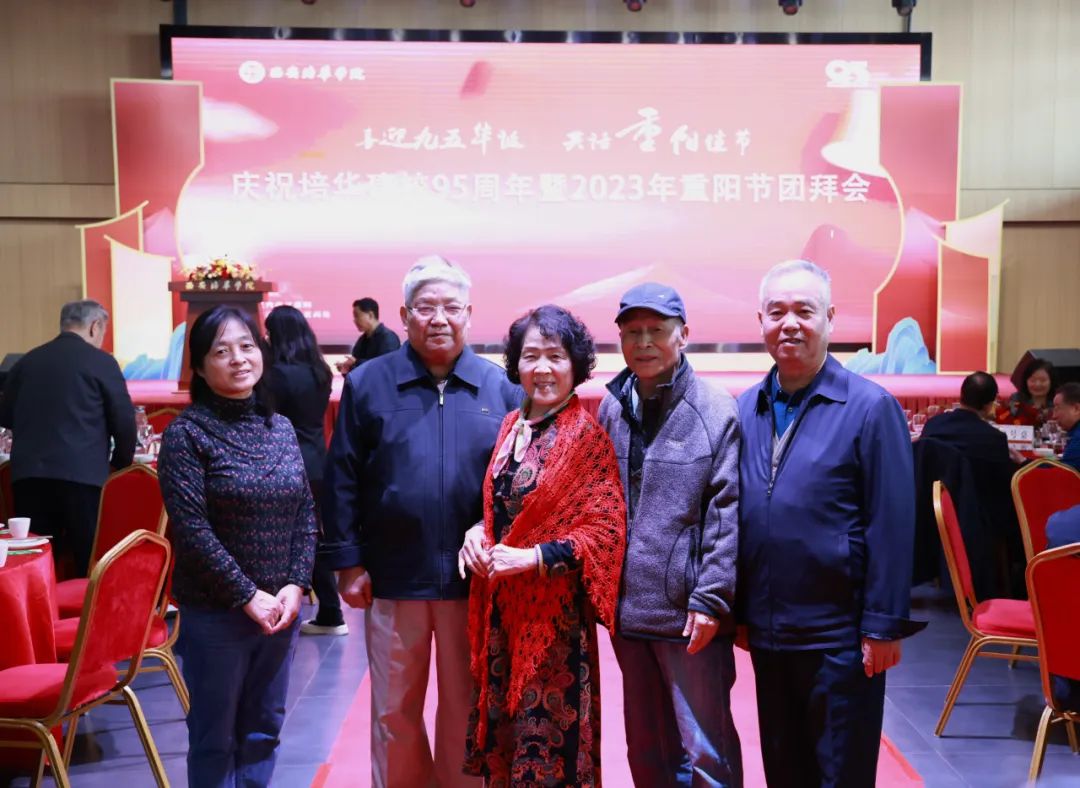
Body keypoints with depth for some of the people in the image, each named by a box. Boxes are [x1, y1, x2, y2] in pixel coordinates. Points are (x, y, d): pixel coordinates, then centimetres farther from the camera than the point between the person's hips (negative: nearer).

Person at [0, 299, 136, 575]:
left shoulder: (28, 360, 11)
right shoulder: (101, 361, -2)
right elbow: (124, 421, -3)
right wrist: (120, 464, 13)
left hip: (28, 473, 4)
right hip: (81, 473, -4)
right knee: (90, 564, 4)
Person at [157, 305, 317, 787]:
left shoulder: (281, 428, 6)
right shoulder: (187, 432, -10)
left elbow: (306, 514, 6)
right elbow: (190, 529, -15)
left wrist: (295, 586, -6)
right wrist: (248, 596, -15)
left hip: (282, 607, 5)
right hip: (215, 612, -5)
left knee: (264, 729, 15)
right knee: (215, 737, 10)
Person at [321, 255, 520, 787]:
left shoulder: (500, 386, 1)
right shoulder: (368, 382, -2)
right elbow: (341, 480, -1)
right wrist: (348, 562, -3)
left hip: (474, 578, 1)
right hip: (392, 578, 0)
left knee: (466, 710, 15)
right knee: (394, 712, 14)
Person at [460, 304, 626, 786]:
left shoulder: (586, 436, -11)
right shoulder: (510, 426, 7)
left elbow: (605, 532, -13)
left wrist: (533, 557, -20)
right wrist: (478, 533, -3)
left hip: (554, 608, -6)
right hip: (499, 603, 6)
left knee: (549, 736, 5)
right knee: (501, 728, 15)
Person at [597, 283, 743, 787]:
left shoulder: (716, 410, -9)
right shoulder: (611, 408, 6)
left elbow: (727, 516, -11)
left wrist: (712, 599, -13)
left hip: (690, 613, -5)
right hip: (627, 608, 5)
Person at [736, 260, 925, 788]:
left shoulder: (870, 407, -10)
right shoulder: (745, 408, 4)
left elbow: (891, 527, -11)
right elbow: (732, 516, 8)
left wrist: (883, 626, -13)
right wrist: (737, 611, 8)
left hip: (840, 637, -4)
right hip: (766, 632, 5)